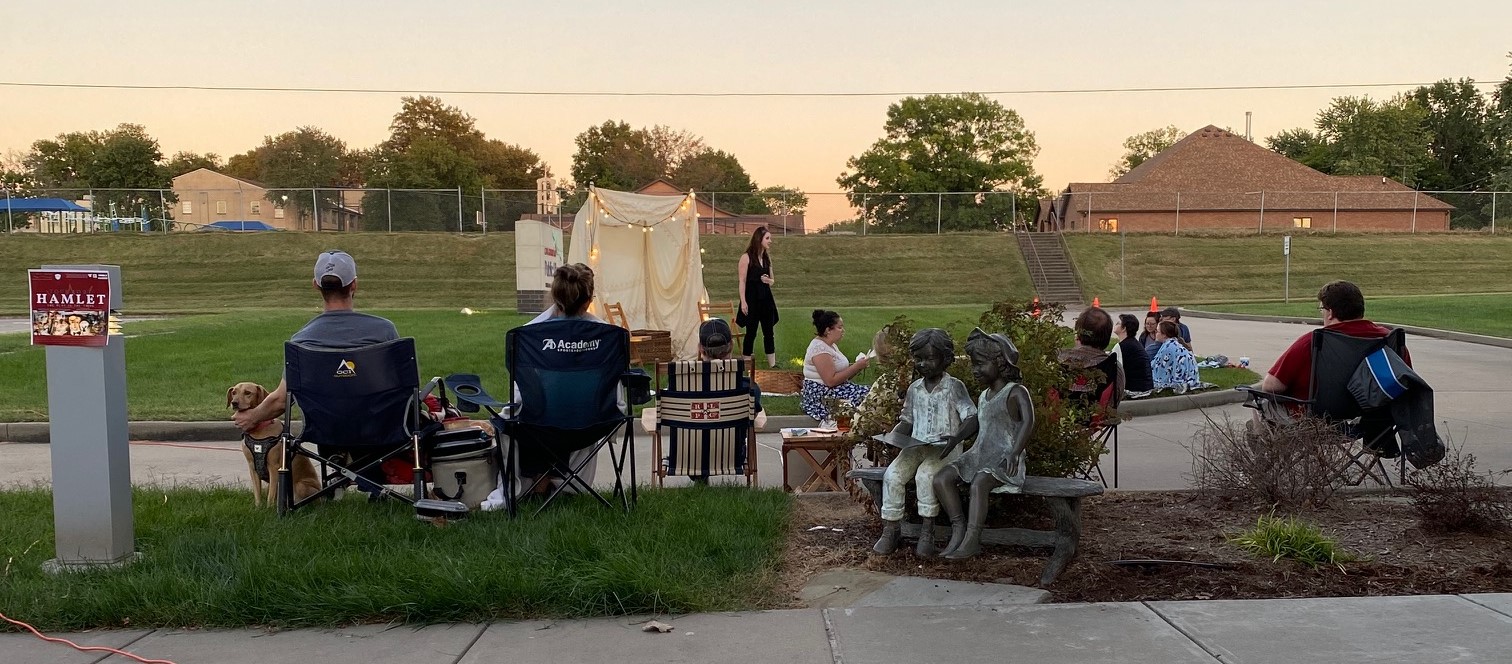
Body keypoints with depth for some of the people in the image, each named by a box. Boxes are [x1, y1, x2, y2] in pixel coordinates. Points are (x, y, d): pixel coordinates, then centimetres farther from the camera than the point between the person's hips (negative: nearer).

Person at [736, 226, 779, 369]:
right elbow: (742, 281, -10)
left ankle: (773, 365, 9)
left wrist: (769, 280, -6)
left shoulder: (767, 258, 10)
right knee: (751, 332, 1)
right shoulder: (746, 257, -8)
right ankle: (747, 366, 8)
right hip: (751, 299, -6)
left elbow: (772, 280, 18)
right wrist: (743, 302, -15)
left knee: (769, 332, 6)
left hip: (766, 299, 6)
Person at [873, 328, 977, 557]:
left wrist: (956, 438, -27)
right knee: (892, 474, -22)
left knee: (925, 474, -34)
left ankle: (927, 532, -23)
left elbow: (971, 418, -9)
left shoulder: (954, 387, -2)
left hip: (945, 449, -5)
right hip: (916, 446, 5)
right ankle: (890, 529, -14)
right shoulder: (914, 389, 13)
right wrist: (894, 436, -1)